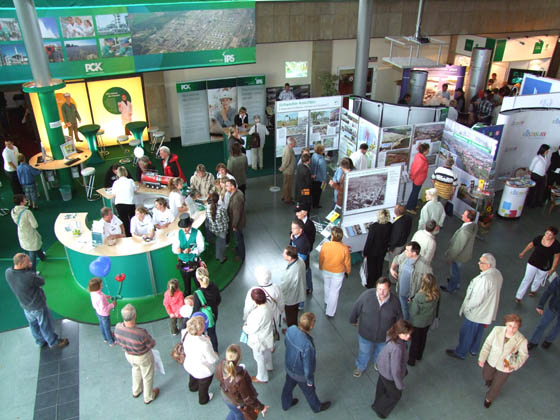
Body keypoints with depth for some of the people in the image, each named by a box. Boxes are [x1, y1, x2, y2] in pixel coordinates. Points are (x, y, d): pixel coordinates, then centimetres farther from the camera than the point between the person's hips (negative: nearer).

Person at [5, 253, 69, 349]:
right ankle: (54, 342, 38)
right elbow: (42, 282, -18)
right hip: (38, 305, -7)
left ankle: (40, 341, 50)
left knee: (33, 324, 28)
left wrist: (28, 269, -18)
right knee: (46, 325, 17)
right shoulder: (29, 276, -38)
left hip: (25, 306, 7)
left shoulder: (8, 272, -19)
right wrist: (31, 270, -14)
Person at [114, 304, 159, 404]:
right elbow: (152, 344, -23)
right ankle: (148, 397, 49)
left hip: (128, 354, 5)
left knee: (136, 369, 36)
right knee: (147, 376, 25)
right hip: (143, 357, -5)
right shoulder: (141, 333, -44)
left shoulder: (117, 328, -28)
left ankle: (136, 391, 59)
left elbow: (118, 341, -6)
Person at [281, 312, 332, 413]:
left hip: (289, 367, 5)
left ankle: (286, 404, 60)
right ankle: (317, 407, 55)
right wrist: (309, 380, -9)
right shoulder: (307, 346, -44)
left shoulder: (291, 330, -25)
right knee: (309, 390, 25)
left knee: (288, 386, 32)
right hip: (301, 374, -5)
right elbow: (308, 366, -28)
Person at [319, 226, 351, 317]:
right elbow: (347, 263, -12)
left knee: (327, 286, 29)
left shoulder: (325, 245, -24)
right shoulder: (345, 249, -26)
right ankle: (330, 312, 24)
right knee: (334, 291, 13)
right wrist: (348, 272, 10)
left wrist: (321, 267, 13)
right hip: (338, 273, -2)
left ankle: (327, 302, 55)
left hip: (326, 271, 2)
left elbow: (321, 259, -8)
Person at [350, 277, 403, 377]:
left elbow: (399, 319, -6)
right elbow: (356, 308, -11)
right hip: (365, 333, -1)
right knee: (364, 352, 25)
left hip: (384, 336, 1)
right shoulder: (367, 295, -29)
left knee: (380, 352, 31)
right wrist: (353, 320, 5)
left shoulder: (395, 302, -25)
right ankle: (360, 367, 56)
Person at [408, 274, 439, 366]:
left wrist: (411, 301, -12)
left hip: (417, 322, -5)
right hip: (429, 320, 5)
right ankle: (419, 356, 50)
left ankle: (411, 360, 38)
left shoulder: (419, 297, -38)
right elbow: (437, 307, -2)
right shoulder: (436, 294, -21)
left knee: (415, 340, 18)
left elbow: (413, 312, -26)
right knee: (423, 337, 28)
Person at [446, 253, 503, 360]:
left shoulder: (484, 279, -36)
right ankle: (474, 350, 49)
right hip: (488, 311, 8)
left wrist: (466, 308, -13)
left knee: (466, 334, 14)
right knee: (478, 332, 29)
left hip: (476, 313, -8)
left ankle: (460, 353, 32)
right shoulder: (497, 274, -7)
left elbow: (477, 300, -30)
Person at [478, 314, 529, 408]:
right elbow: (488, 344, -13)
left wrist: (514, 366, -24)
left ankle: (488, 398, 55)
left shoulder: (521, 340, -31)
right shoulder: (497, 330, -28)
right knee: (486, 377, 31)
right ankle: (490, 380, 69)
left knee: (496, 387, 21)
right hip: (491, 361, 2)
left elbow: (523, 355, -12)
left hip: (505, 367, -1)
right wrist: (482, 358, -8)